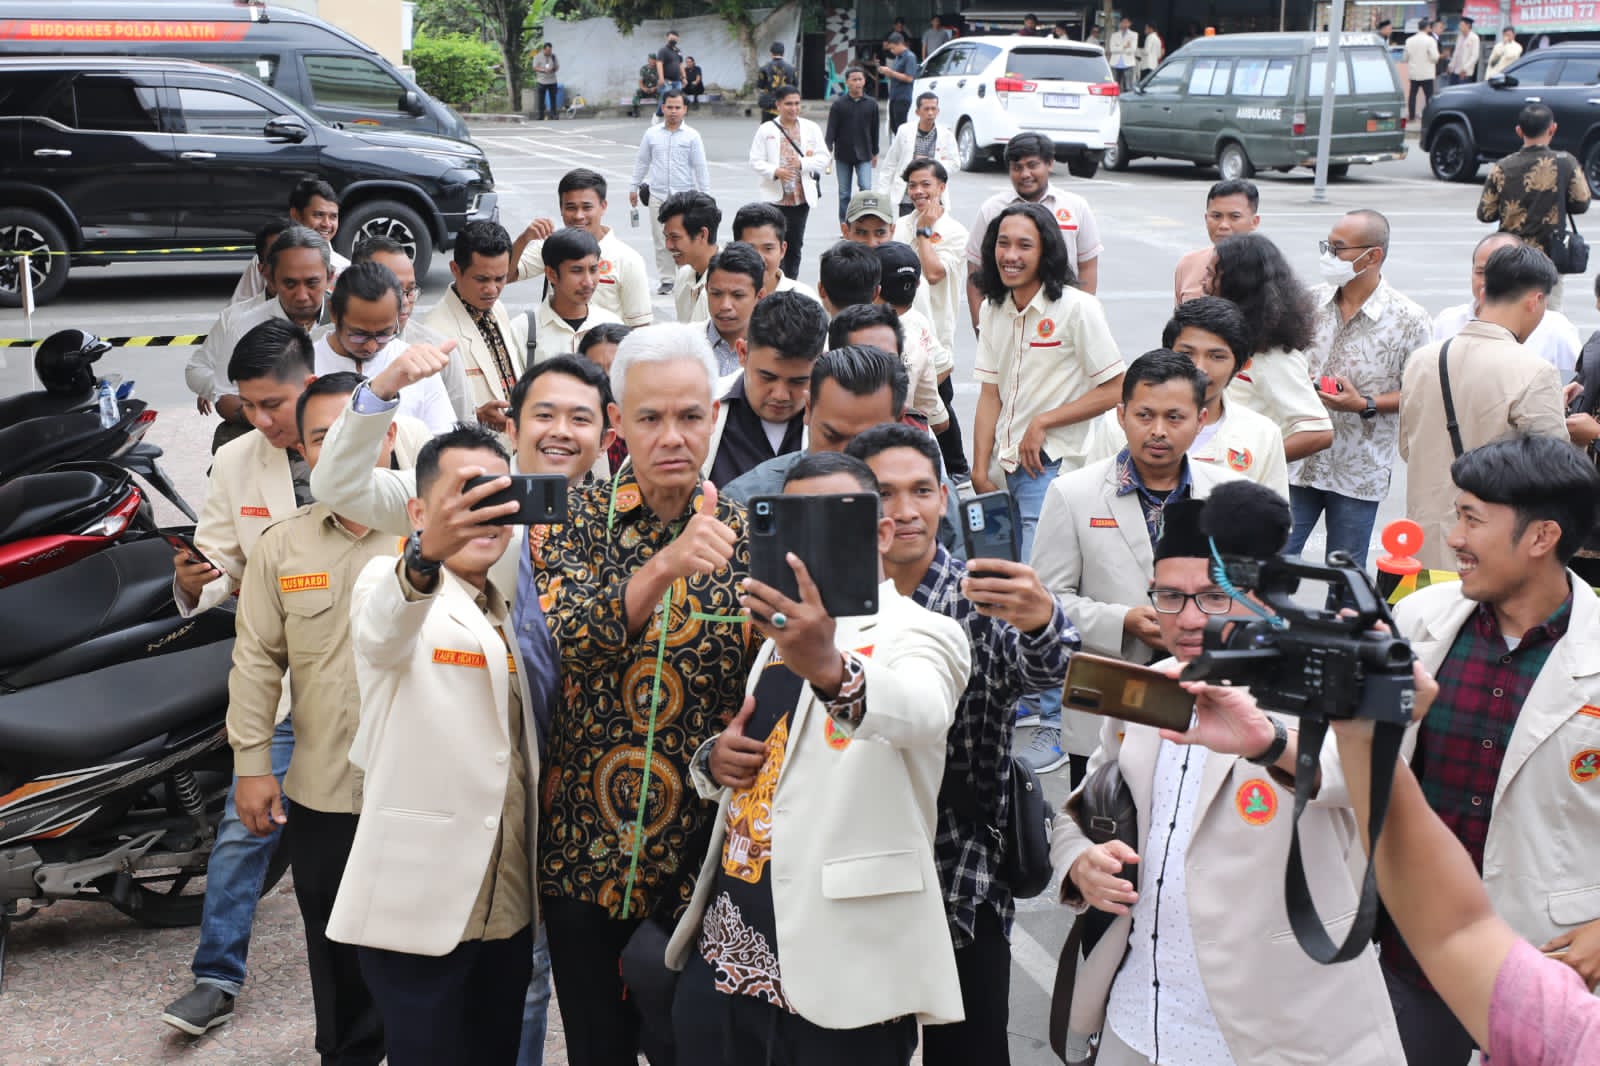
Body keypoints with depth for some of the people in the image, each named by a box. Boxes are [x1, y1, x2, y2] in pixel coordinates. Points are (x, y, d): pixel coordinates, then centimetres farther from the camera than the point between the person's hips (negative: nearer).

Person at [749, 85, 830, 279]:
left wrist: (802, 163, -15)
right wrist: (775, 171, -20)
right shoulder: (766, 130, 0)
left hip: (801, 196, 2)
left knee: (795, 245, 9)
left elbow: (824, 158, 3)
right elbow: (755, 162, -2)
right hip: (776, 196, -2)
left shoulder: (811, 128, 5)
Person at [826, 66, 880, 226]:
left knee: (866, 188, -12)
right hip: (843, 154, 0)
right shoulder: (838, 104, -3)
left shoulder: (871, 104, 2)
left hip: (864, 155, 0)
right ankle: (844, 224, 16)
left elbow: (874, 130, 9)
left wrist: (875, 153, 13)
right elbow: (831, 129, -4)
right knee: (844, 192, 7)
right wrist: (828, 150, -15)